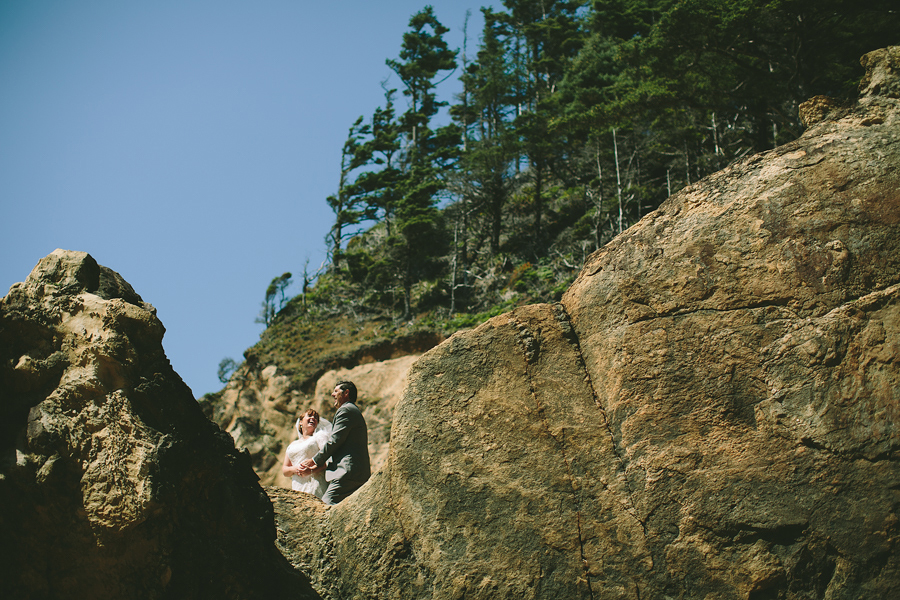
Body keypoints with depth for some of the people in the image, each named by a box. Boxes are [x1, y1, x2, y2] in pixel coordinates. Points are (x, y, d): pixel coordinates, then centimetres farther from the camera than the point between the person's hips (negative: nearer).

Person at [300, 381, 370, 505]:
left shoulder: (345, 410, -3)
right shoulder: (355, 412, 29)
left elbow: (334, 441, -9)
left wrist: (315, 461, 3)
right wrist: (322, 464, 20)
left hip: (348, 472, -10)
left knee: (325, 507, -16)